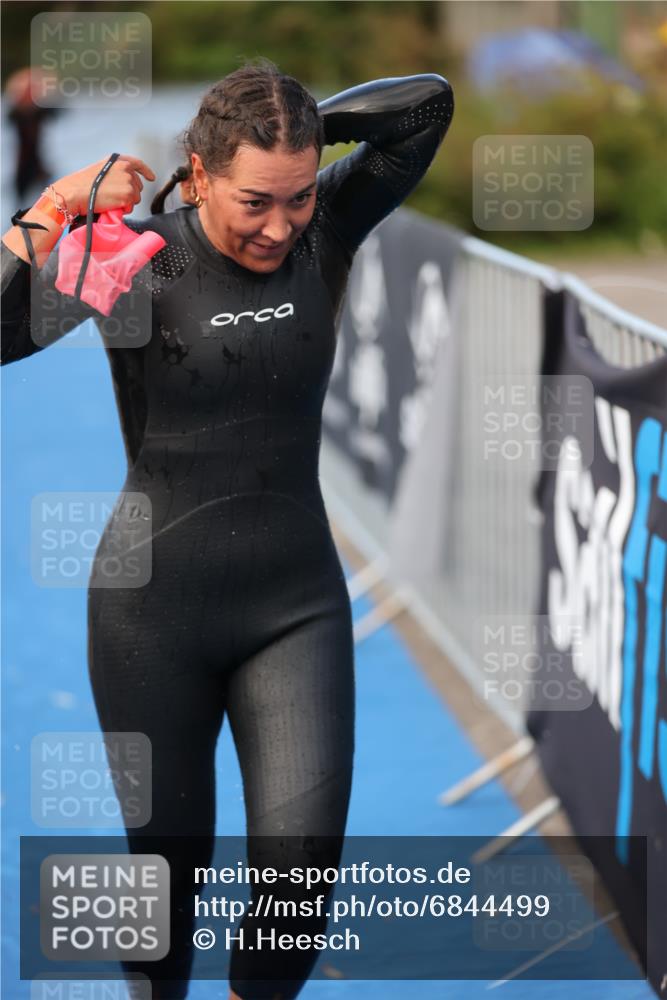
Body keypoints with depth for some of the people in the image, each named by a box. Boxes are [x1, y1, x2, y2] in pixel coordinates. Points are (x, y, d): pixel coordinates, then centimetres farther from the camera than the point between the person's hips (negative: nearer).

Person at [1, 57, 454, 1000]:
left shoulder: (324, 231, -4)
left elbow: (428, 101, -9)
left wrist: (296, 124, -10)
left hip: (296, 606, 2)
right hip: (155, 612, -2)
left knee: (303, 866, -9)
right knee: (171, 859, 11)